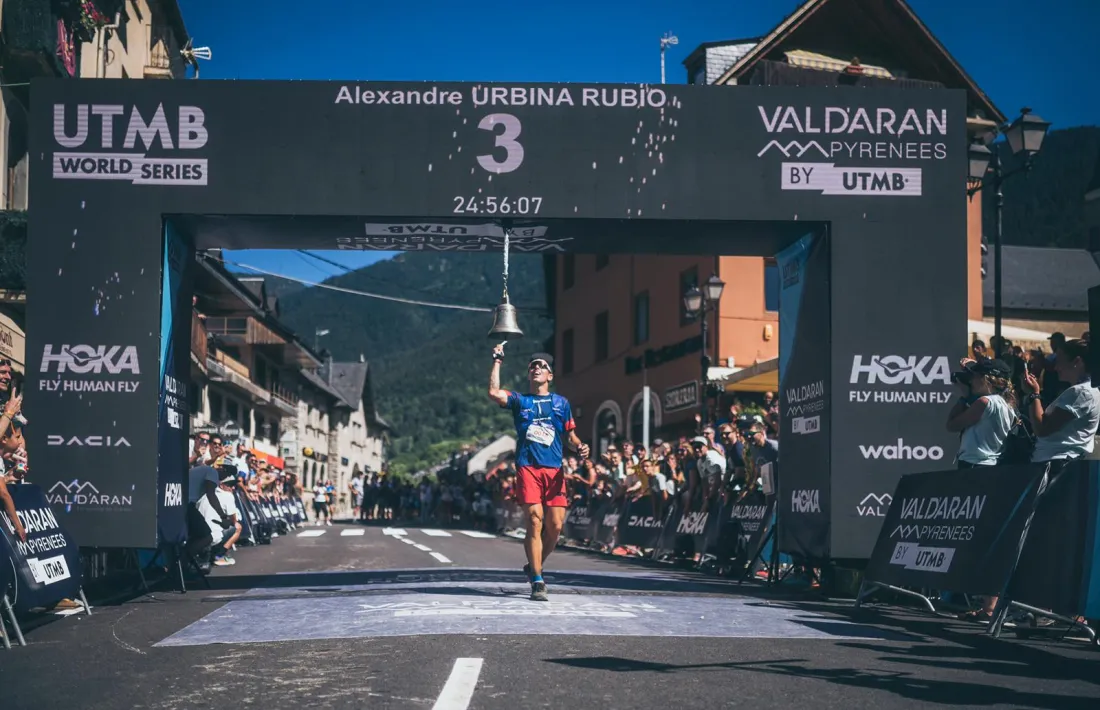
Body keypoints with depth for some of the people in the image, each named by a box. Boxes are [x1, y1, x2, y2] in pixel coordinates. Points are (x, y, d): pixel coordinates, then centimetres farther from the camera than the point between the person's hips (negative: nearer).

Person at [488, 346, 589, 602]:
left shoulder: (561, 403, 17)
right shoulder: (520, 400, 11)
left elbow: (571, 436, 19)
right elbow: (494, 393, -8)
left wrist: (580, 447, -3)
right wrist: (497, 361, -4)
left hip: (554, 470, 2)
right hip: (528, 468, -2)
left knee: (555, 525, -3)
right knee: (535, 520, -13)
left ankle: (534, 567, 21)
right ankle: (537, 581, -10)